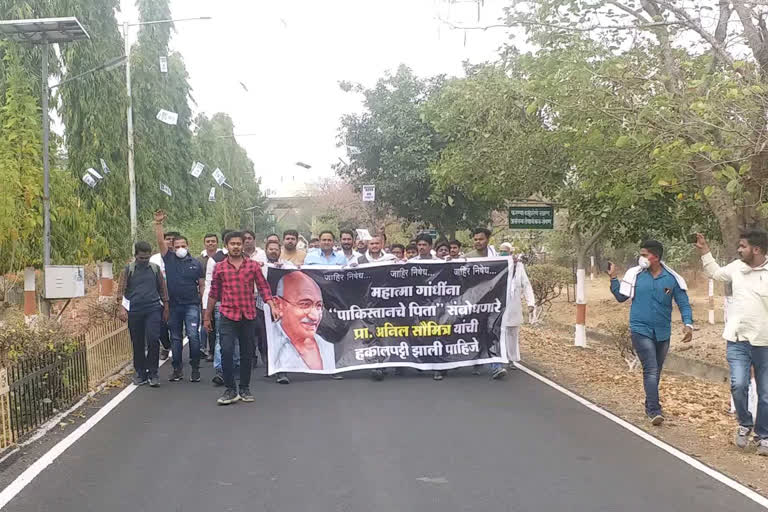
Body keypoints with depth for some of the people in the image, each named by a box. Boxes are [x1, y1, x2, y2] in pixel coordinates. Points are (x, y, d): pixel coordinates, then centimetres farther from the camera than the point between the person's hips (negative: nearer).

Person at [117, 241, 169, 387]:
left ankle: (153, 373, -2)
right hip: (134, 311, 0)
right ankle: (140, 373, 19)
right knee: (137, 344, 7)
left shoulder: (155, 268, 8)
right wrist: (121, 308, -13)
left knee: (153, 340, -11)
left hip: (153, 309, 0)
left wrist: (165, 308, 12)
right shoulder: (128, 270, 4)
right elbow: (121, 289, 0)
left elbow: (162, 289, 13)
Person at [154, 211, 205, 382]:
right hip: (174, 305, 2)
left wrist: (201, 301, 1)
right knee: (175, 338, 9)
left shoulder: (196, 264, 4)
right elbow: (160, 242, -6)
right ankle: (177, 369, 17)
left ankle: (195, 369, -1)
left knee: (193, 336, -10)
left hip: (191, 305, -2)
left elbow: (202, 285, 7)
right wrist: (158, 223, -15)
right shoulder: (169, 259, 5)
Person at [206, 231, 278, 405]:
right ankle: (230, 390, -1)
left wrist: (272, 306, -10)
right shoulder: (219, 268, 4)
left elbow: (263, 287, 3)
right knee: (226, 351, -12)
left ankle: (244, 389, 21)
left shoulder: (254, 265, 3)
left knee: (247, 353, 8)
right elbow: (214, 293, 10)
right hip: (228, 315, -1)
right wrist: (207, 316, 12)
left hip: (249, 316, 1)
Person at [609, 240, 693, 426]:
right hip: (641, 331, -3)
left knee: (655, 372, 16)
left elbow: (684, 304, 0)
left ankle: (650, 405, 32)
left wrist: (688, 324, -13)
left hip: (663, 333, 3)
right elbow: (621, 296, 4)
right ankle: (654, 410, -15)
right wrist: (613, 278, -6)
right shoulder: (635, 274, -4)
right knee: (651, 370, -14)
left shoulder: (672, 278, -3)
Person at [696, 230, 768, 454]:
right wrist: (705, 251, 21)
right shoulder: (737, 267, 4)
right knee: (738, 385, -13)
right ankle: (745, 424, 14)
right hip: (738, 341, 3)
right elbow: (716, 273, 25)